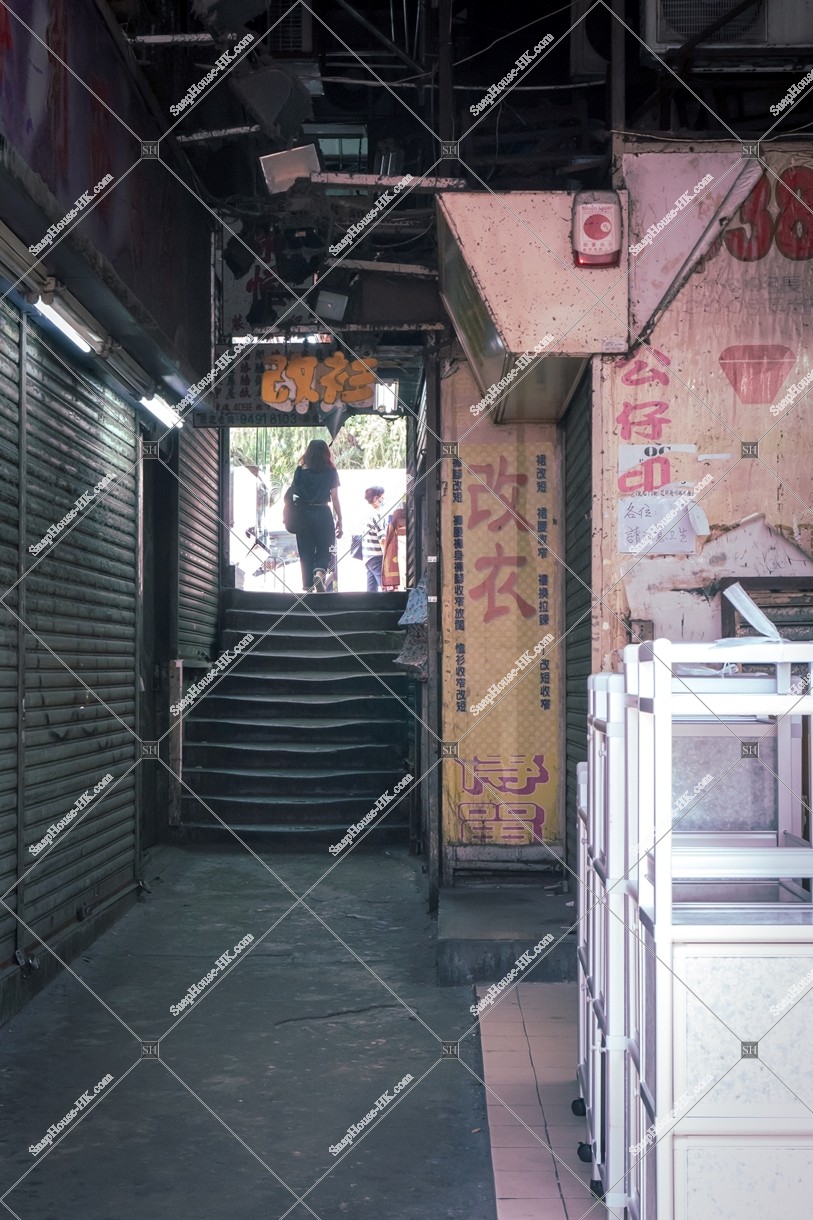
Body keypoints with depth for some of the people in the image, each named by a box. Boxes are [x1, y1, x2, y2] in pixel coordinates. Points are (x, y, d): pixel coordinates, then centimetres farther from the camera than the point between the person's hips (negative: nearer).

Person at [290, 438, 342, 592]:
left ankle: (308, 587, 8)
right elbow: (335, 498, -1)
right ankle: (320, 572, -21)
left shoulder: (300, 471, 3)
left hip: (303, 514, 2)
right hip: (323, 514, -1)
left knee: (306, 552, 9)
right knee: (324, 551, 9)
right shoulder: (331, 472, 0)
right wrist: (339, 519, 5)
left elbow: (293, 493, -1)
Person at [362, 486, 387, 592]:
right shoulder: (376, 515, -11)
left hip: (368, 558, 9)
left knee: (372, 590, 8)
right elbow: (382, 539, -15)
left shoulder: (368, 514, 15)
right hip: (377, 557, -9)